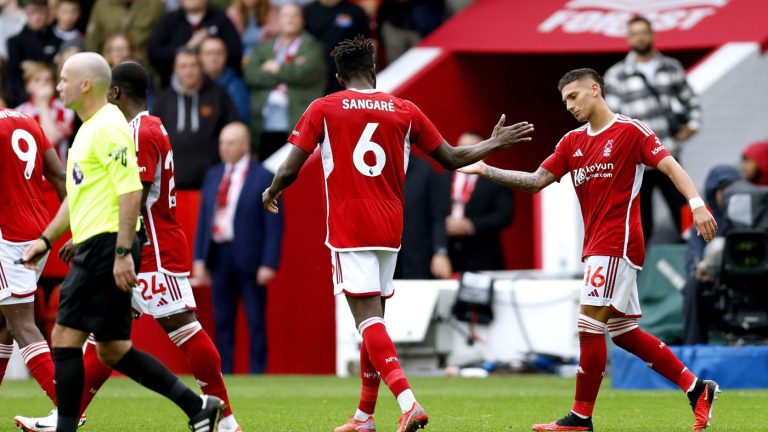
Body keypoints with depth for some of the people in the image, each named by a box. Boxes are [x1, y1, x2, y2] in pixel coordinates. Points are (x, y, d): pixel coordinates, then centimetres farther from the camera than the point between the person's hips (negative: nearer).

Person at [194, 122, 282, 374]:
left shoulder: (263, 178, -4)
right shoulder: (213, 176, 12)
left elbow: (274, 225, -7)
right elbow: (203, 219, 13)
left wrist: (269, 264, -14)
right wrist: (200, 258, 6)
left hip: (249, 259, -5)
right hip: (219, 256, 5)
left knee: (256, 322, -1)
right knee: (222, 322, 7)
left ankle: (257, 374, 3)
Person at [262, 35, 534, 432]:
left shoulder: (323, 109, -1)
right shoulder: (404, 111, 7)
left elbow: (289, 170, -3)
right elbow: (452, 159, 13)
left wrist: (272, 192, 18)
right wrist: (494, 144, 29)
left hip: (348, 230, -4)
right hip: (389, 229, 4)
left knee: (368, 319, -11)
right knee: (374, 318, 16)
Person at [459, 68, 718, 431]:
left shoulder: (631, 131, -6)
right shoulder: (573, 142, 15)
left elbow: (670, 167, -12)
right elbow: (536, 181, 13)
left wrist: (697, 204, -27)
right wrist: (486, 171, 4)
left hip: (617, 244, -8)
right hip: (596, 247, 8)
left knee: (589, 326, -11)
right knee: (624, 333, 9)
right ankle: (696, 388, 17)